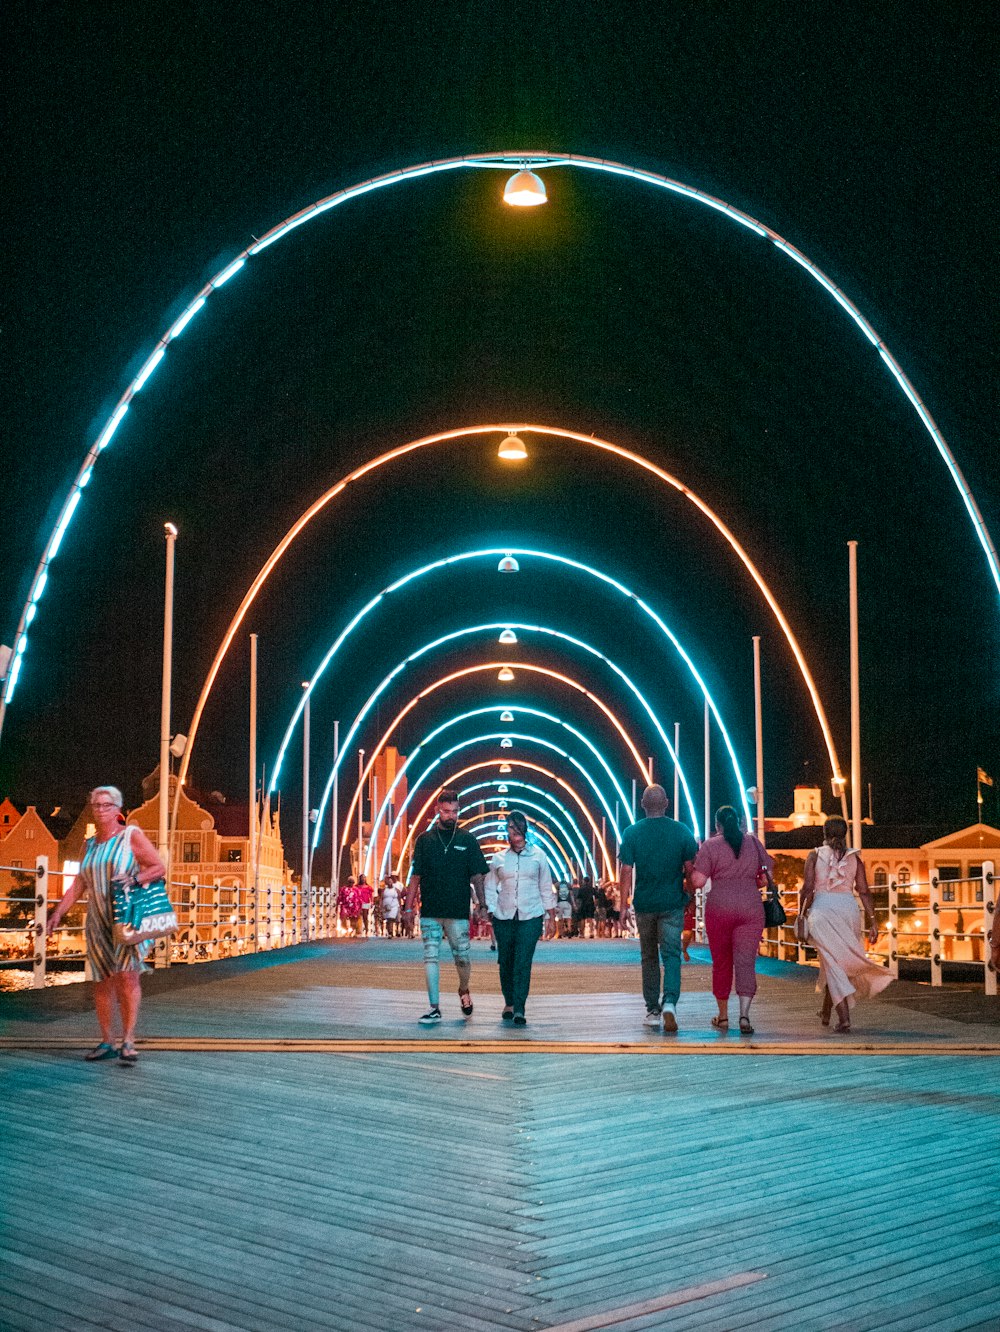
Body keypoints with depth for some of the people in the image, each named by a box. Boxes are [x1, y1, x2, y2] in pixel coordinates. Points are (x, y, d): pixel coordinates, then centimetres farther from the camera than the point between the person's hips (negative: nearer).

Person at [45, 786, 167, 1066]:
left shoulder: (131, 835, 0)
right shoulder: (89, 845, 16)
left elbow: (160, 868, -3)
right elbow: (78, 886, 17)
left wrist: (134, 879, -20)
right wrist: (57, 913, 7)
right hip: (98, 922, 5)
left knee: (126, 975, -17)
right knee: (102, 982, 3)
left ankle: (128, 1042, -17)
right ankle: (106, 1042, 12)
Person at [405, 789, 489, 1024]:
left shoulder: (467, 840, 6)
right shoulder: (425, 840, 7)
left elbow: (477, 876, 7)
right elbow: (416, 876, 8)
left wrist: (482, 904, 0)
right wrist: (409, 907, 4)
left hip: (458, 911, -1)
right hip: (430, 911, 1)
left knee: (462, 958, 2)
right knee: (431, 957, -1)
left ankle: (464, 991, 31)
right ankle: (434, 1007, 4)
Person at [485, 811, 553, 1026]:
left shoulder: (538, 855, 7)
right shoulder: (499, 858, 8)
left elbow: (546, 886, 12)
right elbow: (490, 887, 14)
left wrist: (545, 913, 8)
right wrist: (491, 910, 2)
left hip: (530, 916, -2)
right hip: (504, 917, 2)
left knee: (523, 963, -11)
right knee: (506, 962, 5)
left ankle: (519, 1009, -14)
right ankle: (509, 1003, 23)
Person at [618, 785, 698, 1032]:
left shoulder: (632, 833, -4)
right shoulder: (682, 831, -2)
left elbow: (626, 871, -6)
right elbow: (691, 869, 0)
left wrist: (623, 906, -2)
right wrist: (688, 896, 15)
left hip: (644, 904, 1)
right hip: (672, 903, -1)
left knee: (649, 957, 13)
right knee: (671, 954, -1)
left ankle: (653, 1010, 17)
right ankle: (669, 1002, -23)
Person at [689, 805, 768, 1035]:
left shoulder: (710, 845, -3)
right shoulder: (753, 842, 7)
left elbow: (698, 882, -8)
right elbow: (769, 869, 13)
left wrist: (697, 859, 8)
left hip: (719, 908, -2)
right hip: (751, 908, 2)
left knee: (721, 962, 11)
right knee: (745, 961, -1)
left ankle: (723, 1016, 21)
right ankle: (744, 1014, -18)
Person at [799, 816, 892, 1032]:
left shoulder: (815, 855, 2)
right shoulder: (853, 857, 8)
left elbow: (808, 888, -5)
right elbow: (864, 891, 2)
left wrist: (802, 913, 6)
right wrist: (872, 920, 2)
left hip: (822, 908, -3)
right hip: (848, 908, 3)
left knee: (832, 961, -3)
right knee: (835, 960, 19)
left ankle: (844, 1018, -16)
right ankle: (826, 1012, 33)